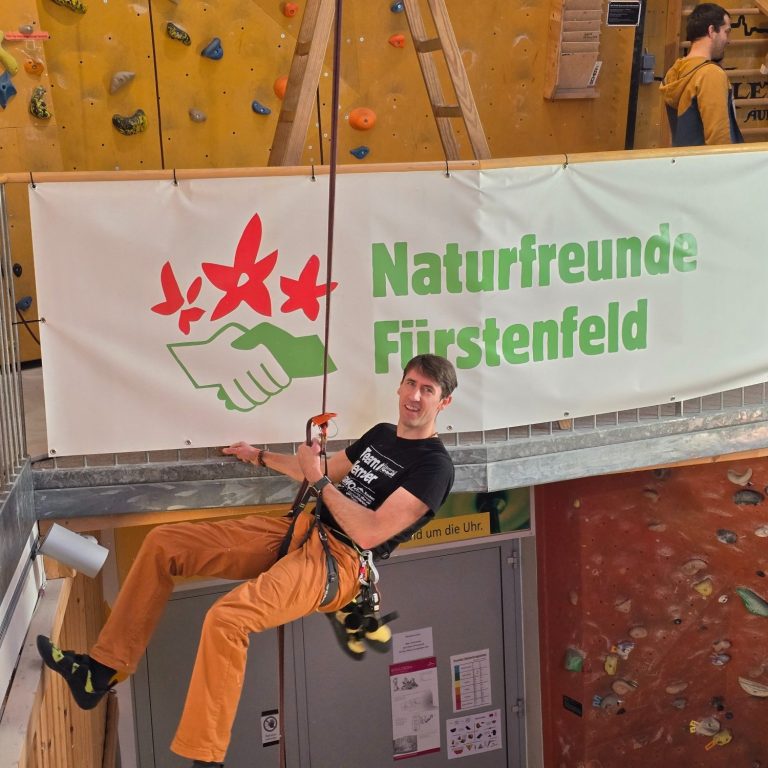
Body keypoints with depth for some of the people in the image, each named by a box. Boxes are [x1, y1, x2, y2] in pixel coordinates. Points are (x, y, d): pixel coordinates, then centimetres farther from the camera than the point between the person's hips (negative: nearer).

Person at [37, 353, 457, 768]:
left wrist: (317, 480, -15)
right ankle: (103, 670, 7)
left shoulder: (434, 465, -11)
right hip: (299, 530, 9)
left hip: (339, 559, -9)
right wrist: (261, 457, 39)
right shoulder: (381, 434, 16)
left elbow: (368, 533, -21)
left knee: (227, 618, -34)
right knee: (163, 542, 3)